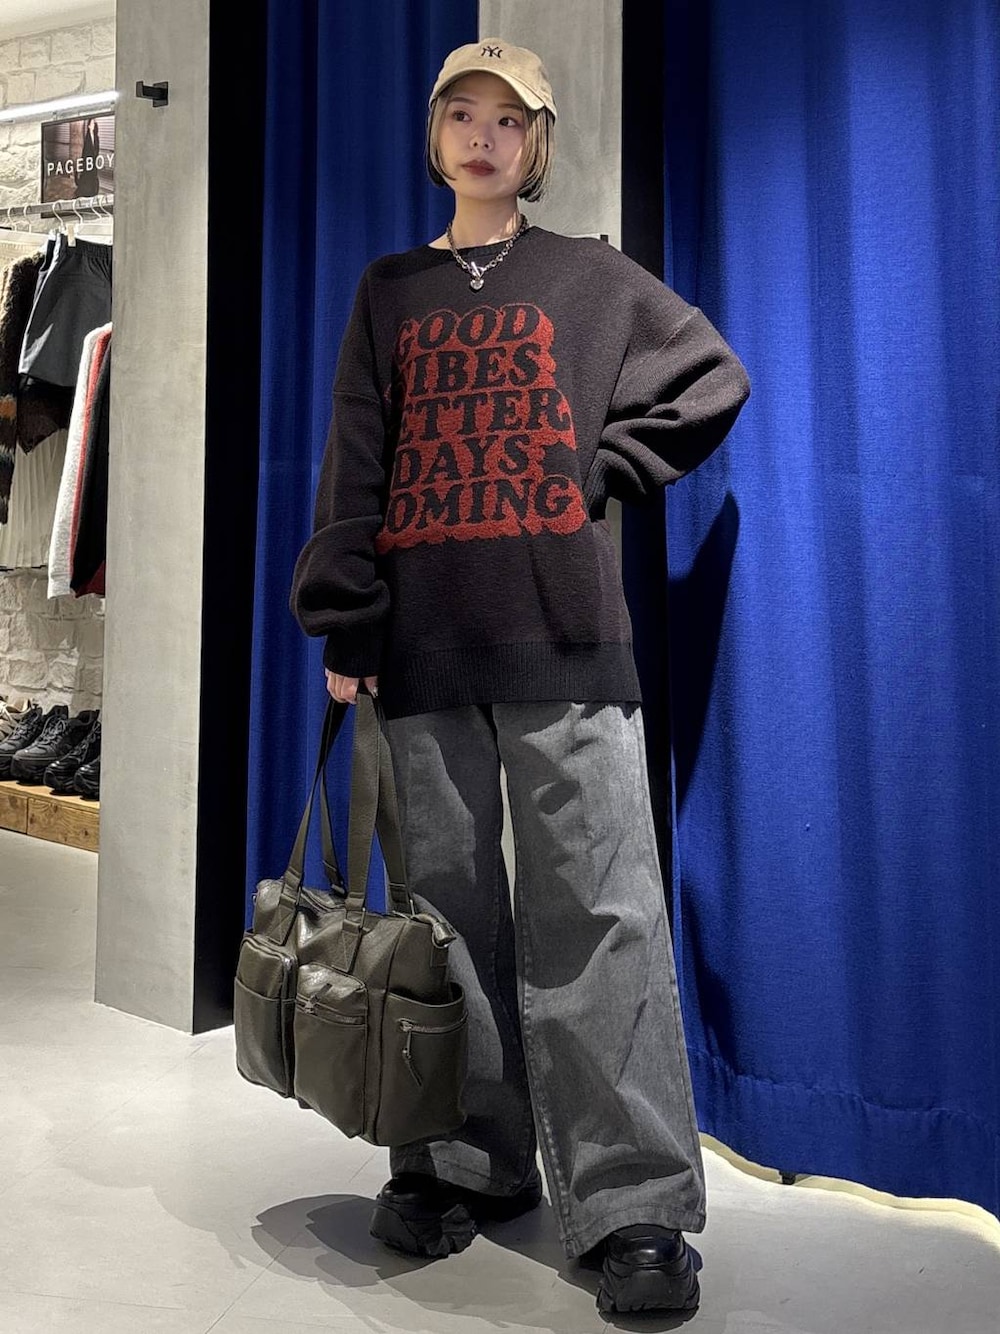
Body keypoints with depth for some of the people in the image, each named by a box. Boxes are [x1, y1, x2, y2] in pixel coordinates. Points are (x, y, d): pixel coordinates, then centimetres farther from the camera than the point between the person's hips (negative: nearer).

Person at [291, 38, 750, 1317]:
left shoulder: (593, 279, 14)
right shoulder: (390, 291, 18)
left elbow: (715, 379, 15)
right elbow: (354, 470, 12)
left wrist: (608, 464, 3)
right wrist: (345, 627, 3)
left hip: (562, 635, -2)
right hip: (425, 638, 3)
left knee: (596, 912, -7)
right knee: (447, 908, 5)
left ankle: (633, 1204, -1)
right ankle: (462, 1161, 18)